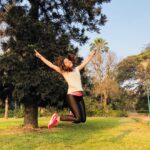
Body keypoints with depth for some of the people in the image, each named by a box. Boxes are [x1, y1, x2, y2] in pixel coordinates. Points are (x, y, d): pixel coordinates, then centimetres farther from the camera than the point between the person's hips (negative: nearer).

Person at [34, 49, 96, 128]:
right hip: (71, 96, -5)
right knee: (78, 119, -12)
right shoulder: (63, 72, 5)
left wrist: (92, 54, 36)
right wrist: (40, 56, 1)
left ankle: (72, 114, 31)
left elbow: (86, 61, 30)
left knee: (83, 119, 1)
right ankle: (57, 118, 3)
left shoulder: (77, 69, 18)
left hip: (80, 96, 6)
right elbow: (51, 65, 3)